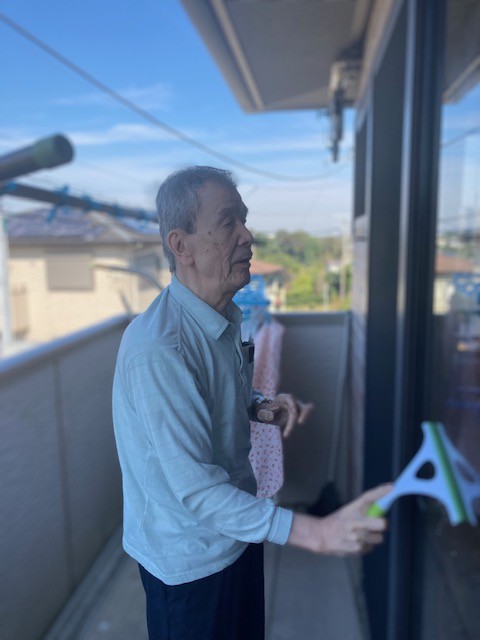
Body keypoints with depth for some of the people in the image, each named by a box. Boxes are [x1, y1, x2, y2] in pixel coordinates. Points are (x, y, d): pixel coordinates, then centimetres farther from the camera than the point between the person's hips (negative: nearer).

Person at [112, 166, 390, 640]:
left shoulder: (227, 317, -2)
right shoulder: (159, 349, -32)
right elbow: (194, 490, -32)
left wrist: (260, 407, -7)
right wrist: (317, 533, -37)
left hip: (237, 530, 8)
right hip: (190, 558, -7)